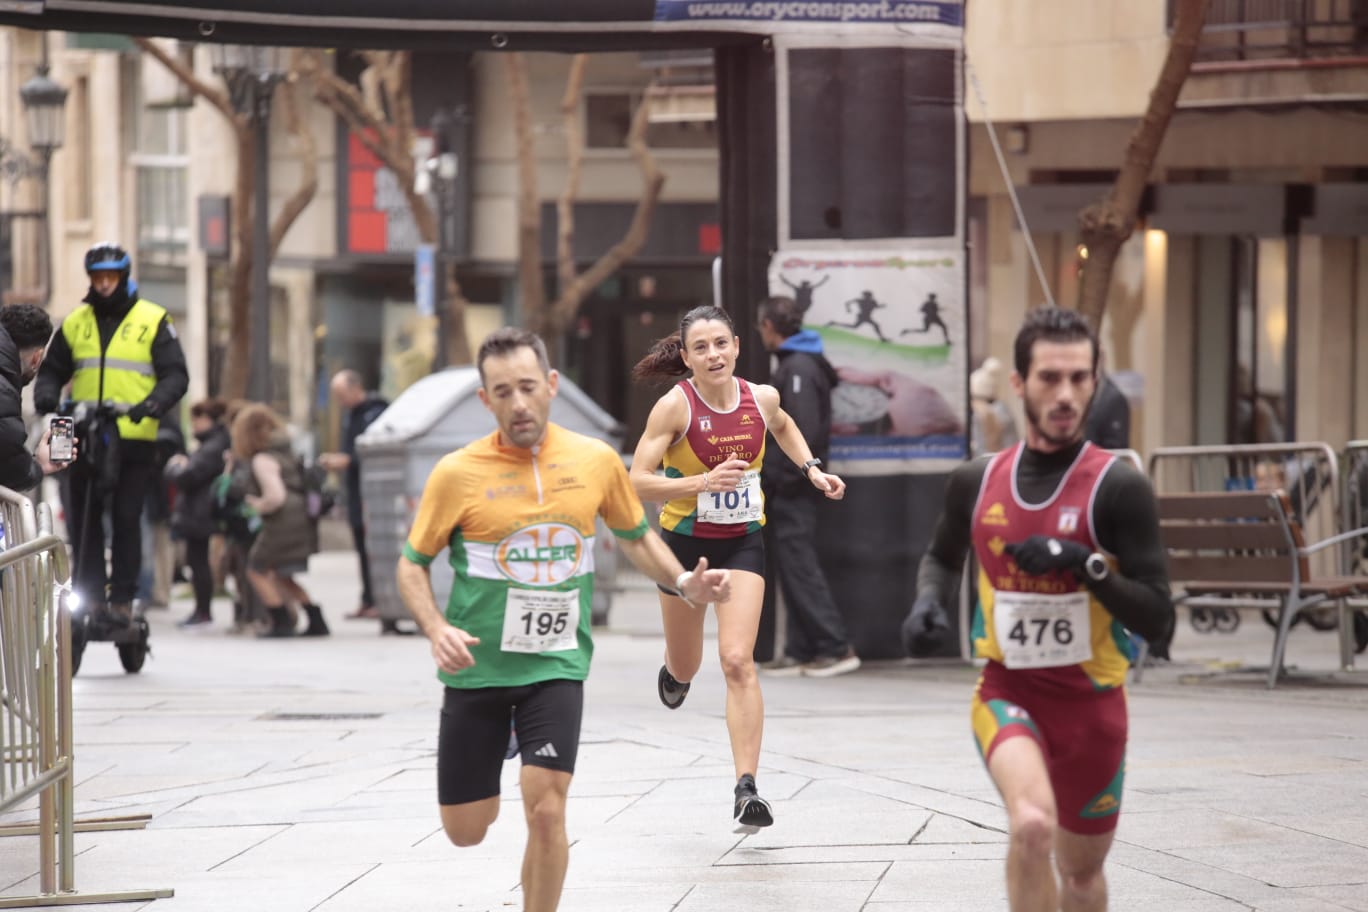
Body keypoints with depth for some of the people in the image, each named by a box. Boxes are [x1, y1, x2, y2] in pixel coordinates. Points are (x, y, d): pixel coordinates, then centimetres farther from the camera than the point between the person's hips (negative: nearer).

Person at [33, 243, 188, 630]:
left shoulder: (153, 321, 3)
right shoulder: (75, 323, 12)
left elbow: (175, 374, -2)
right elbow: (52, 369, 19)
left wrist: (154, 403, -21)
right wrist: (46, 394, -4)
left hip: (134, 438, -3)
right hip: (86, 437, 3)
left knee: (126, 518, -4)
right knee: (85, 519, 2)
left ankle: (122, 599, 0)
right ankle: (89, 595, 8)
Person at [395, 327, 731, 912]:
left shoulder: (597, 461, -2)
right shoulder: (457, 474, -10)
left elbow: (635, 536, 16)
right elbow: (412, 564, 0)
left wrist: (684, 583, -2)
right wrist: (436, 629, -18)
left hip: (556, 666, 0)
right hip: (477, 667, 0)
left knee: (545, 809, -18)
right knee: (466, 830, 7)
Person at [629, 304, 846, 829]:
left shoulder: (761, 399, -5)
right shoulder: (675, 407, -17)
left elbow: (783, 426, 21)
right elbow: (638, 482, -22)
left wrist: (811, 468, 8)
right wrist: (703, 482, -33)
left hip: (741, 544, 1)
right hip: (685, 543, -1)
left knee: (738, 662, -15)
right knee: (686, 668, 17)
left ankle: (746, 788, -17)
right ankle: (674, 670, 58)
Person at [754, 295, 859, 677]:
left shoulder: (798, 368, -14)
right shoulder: (795, 364, 17)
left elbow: (805, 430, -22)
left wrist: (787, 478, -19)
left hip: (793, 488, -10)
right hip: (790, 488, 10)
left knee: (798, 564, -10)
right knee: (791, 565, 10)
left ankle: (836, 648, -11)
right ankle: (800, 652, 12)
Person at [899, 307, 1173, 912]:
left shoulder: (1118, 488, -12)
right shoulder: (977, 482, -1)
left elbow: (1156, 620, -15)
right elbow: (942, 557, 21)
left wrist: (1084, 563, -28)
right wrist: (927, 602, -1)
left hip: (1091, 701, 0)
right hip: (1009, 690, 0)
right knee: (1032, 825, -30)